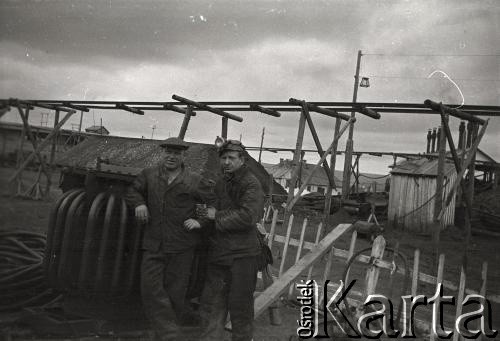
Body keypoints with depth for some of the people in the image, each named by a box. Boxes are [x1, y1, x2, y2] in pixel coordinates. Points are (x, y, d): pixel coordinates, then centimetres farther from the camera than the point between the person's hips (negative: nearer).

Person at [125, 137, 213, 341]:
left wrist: (200, 221, -8)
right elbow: (132, 192, 21)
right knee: (151, 287, -6)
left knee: (174, 291, 4)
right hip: (153, 244, 3)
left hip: (182, 247, -3)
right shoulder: (149, 175, 7)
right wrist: (138, 203, 0)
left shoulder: (195, 182, -2)